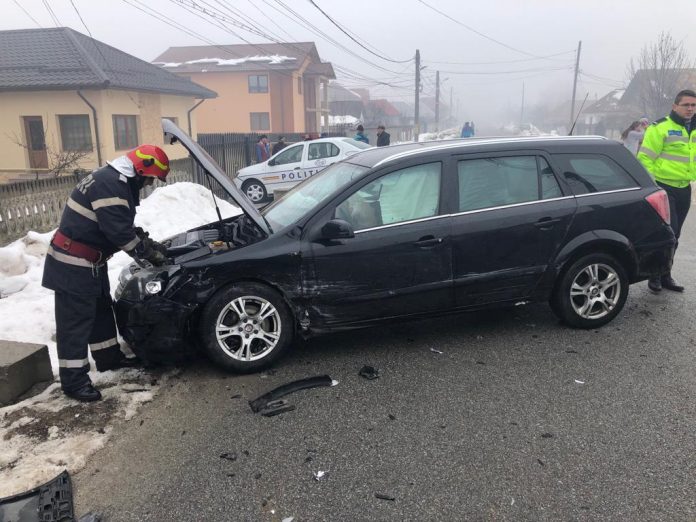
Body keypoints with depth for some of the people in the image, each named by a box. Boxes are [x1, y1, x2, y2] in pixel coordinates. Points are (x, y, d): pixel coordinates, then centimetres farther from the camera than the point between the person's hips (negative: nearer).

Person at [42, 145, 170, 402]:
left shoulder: (116, 181, 12)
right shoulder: (109, 184, -23)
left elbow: (124, 225, 20)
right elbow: (119, 231, -26)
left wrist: (152, 244, 12)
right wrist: (149, 253, -13)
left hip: (89, 262, 11)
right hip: (73, 264, -11)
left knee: (101, 310, 20)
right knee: (76, 320, -3)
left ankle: (109, 357, 35)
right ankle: (73, 380, 6)